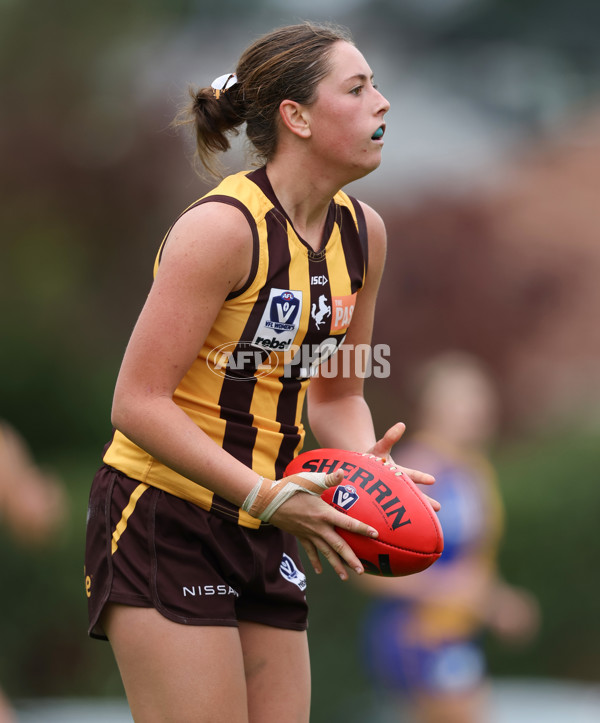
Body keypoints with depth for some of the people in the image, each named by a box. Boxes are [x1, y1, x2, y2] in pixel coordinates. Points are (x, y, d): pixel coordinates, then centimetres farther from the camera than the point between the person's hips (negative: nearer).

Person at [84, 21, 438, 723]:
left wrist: (367, 465, -6)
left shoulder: (362, 232, 5)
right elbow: (138, 403, -21)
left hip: (263, 531, 8)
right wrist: (268, 495, -26)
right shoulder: (223, 226, -18)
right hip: (162, 517, -8)